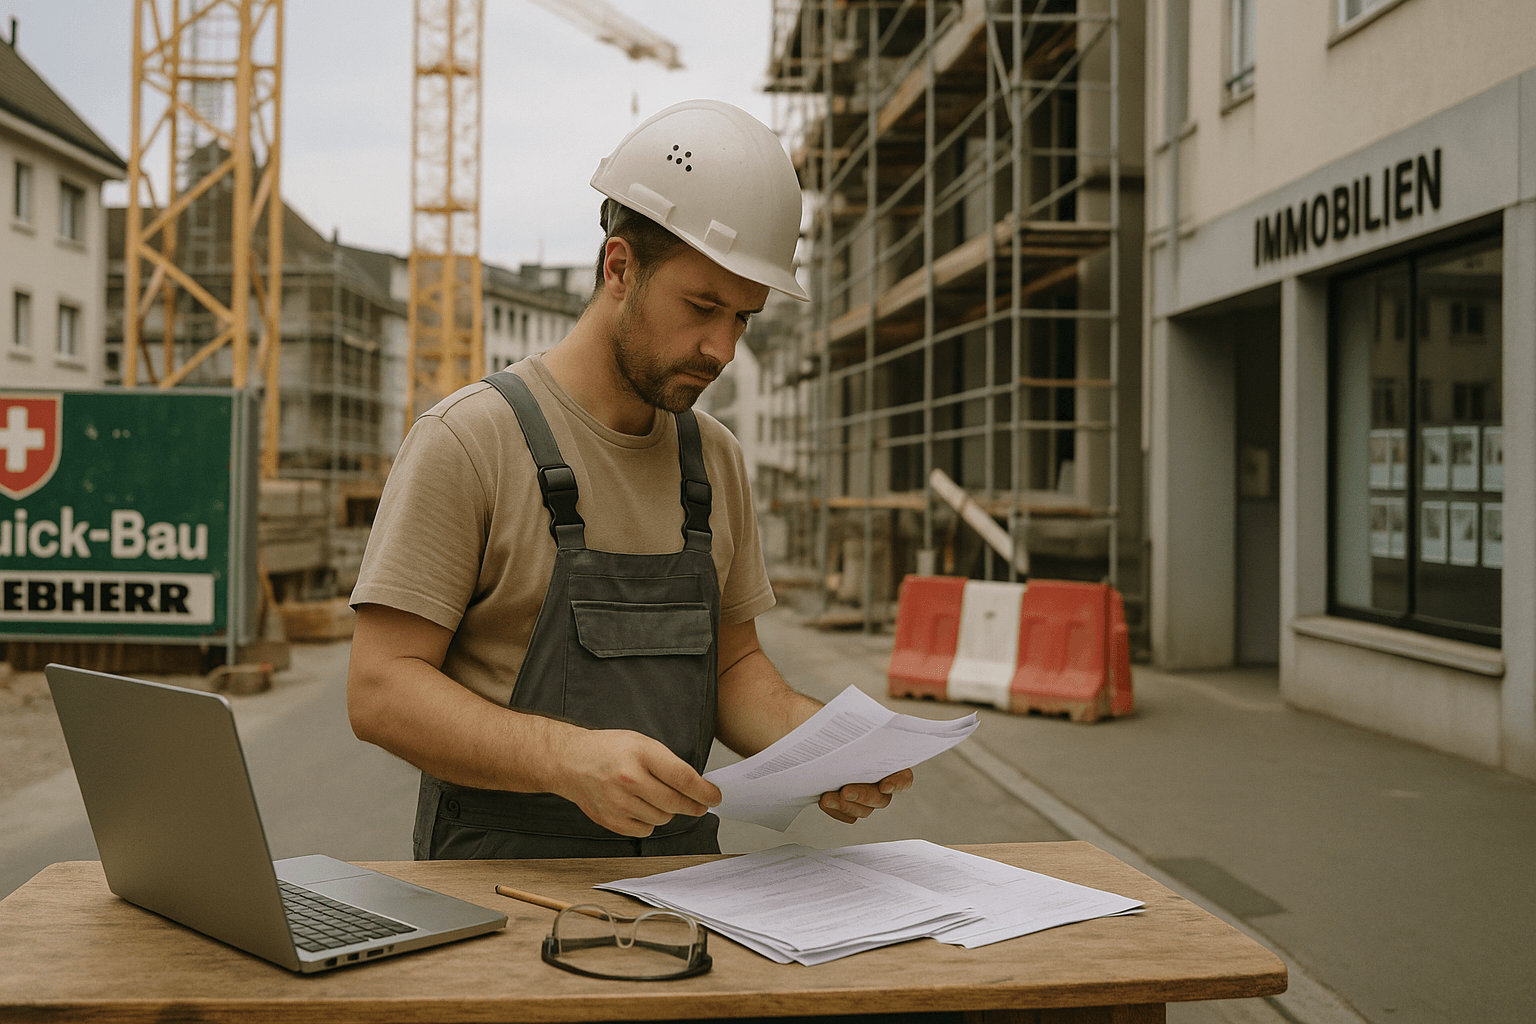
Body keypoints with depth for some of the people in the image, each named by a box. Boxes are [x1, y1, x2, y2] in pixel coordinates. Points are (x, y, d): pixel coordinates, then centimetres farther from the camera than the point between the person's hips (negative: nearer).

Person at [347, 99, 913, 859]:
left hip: (680, 865, 5)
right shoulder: (467, 439, -9)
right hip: (505, 876, -5)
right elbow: (381, 691, -13)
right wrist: (569, 756, -28)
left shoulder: (713, 456, 10)